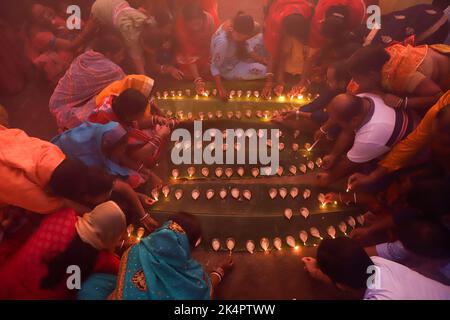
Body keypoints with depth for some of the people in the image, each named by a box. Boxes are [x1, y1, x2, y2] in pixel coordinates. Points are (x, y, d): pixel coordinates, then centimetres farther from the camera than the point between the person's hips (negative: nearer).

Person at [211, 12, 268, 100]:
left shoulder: (234, 26, -20)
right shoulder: (222, 42, -40)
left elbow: (244, 44, -3)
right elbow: (214, 66, -28)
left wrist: (260, 59, -12)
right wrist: (220, 88, -32)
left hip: (236, 56, 7)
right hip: (228, 69, -7)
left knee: (260, 37, -1)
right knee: (263, 70, -20)